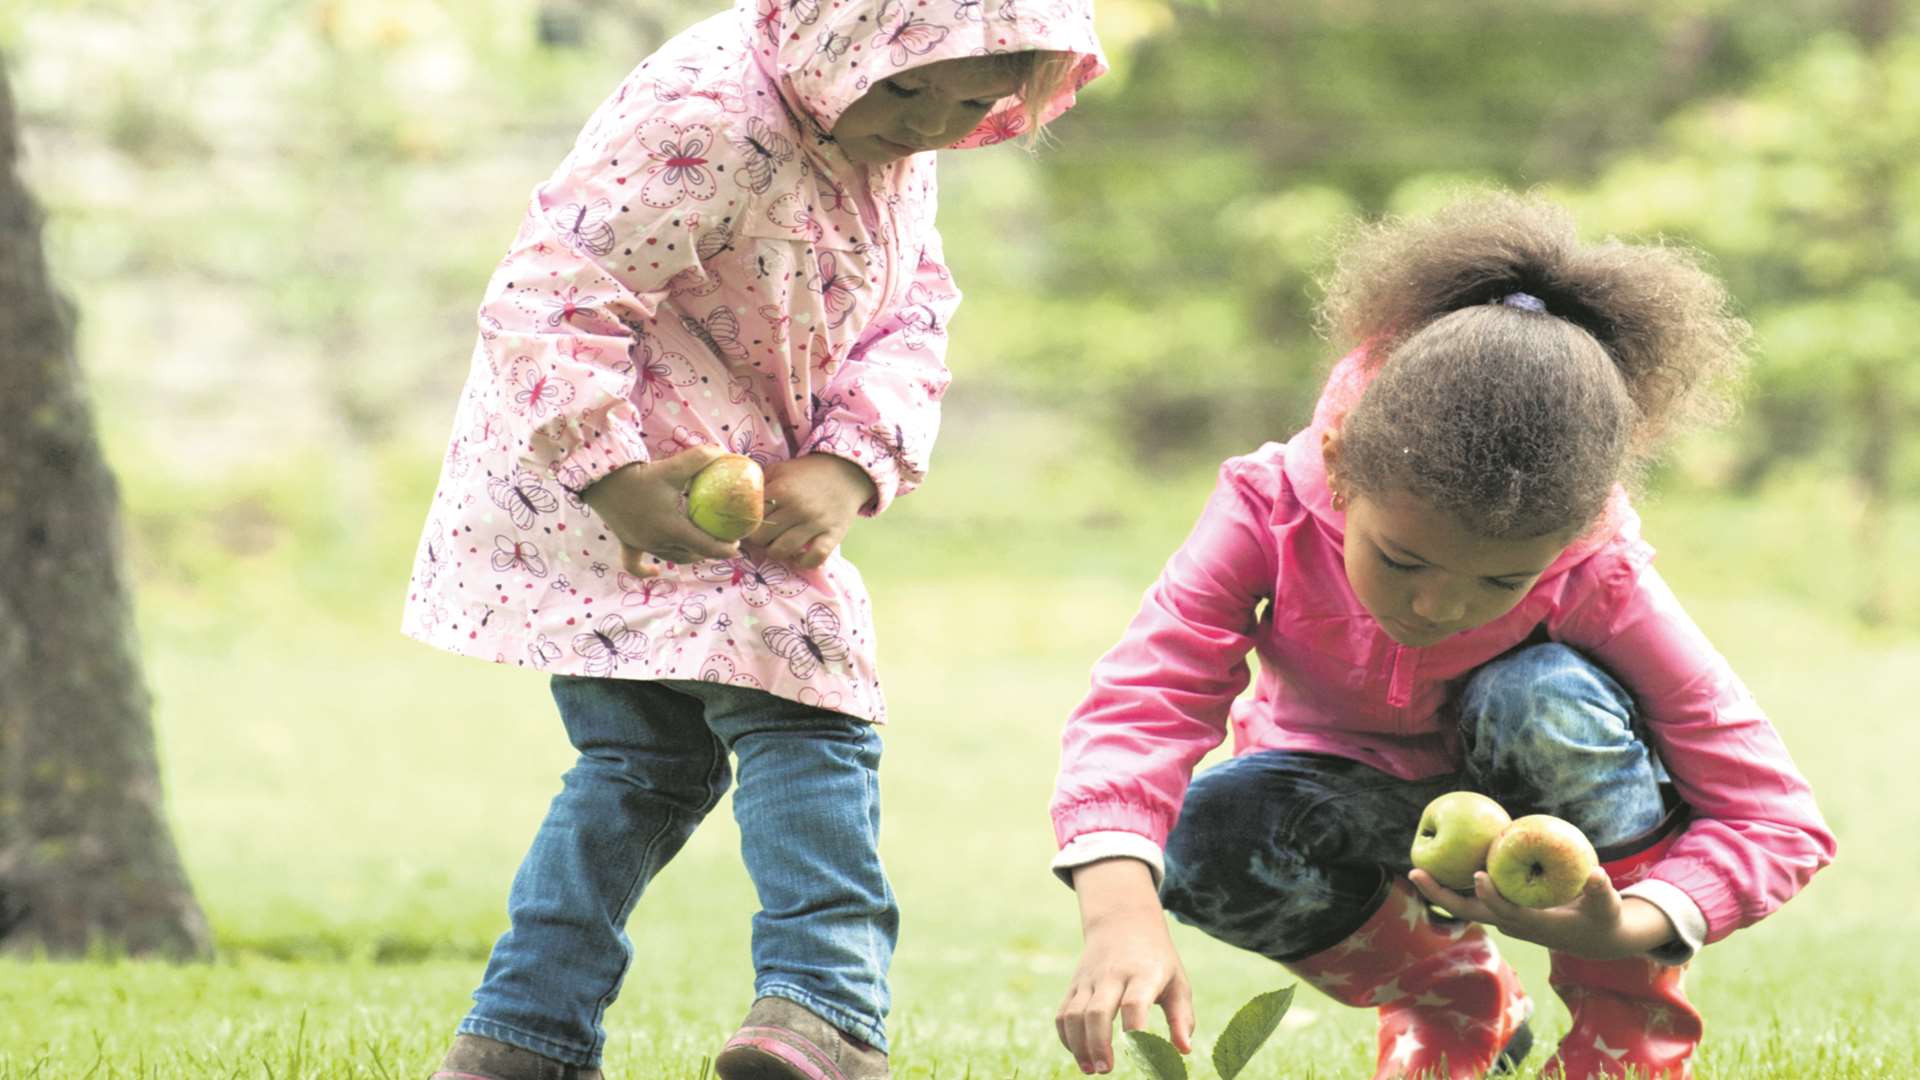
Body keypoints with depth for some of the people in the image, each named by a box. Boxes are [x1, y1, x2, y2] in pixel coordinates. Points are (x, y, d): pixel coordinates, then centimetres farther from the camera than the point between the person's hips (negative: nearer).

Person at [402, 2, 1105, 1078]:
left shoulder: (901, 137, 2)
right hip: (591, 464, -10)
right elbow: (550, 297, -26)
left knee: (646, 756, 11)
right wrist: (615, 477, -31)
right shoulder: (708, 123, -26)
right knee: (804, 711, -16)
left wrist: (850, 465, -13)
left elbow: (913, 310, 4)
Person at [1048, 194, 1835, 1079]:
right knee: (1212, 837, -32)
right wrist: (1122, 918, -62)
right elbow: (1140, 701, -43)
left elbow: (1777, 822, -28)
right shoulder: (1272, 512, -32)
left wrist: (1625, 930, -48)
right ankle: (1451, 997, -1)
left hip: (1534, 807, -2)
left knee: (1545, 701, -36)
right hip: (1361, 793, 2)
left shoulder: (1600, 580, -33)